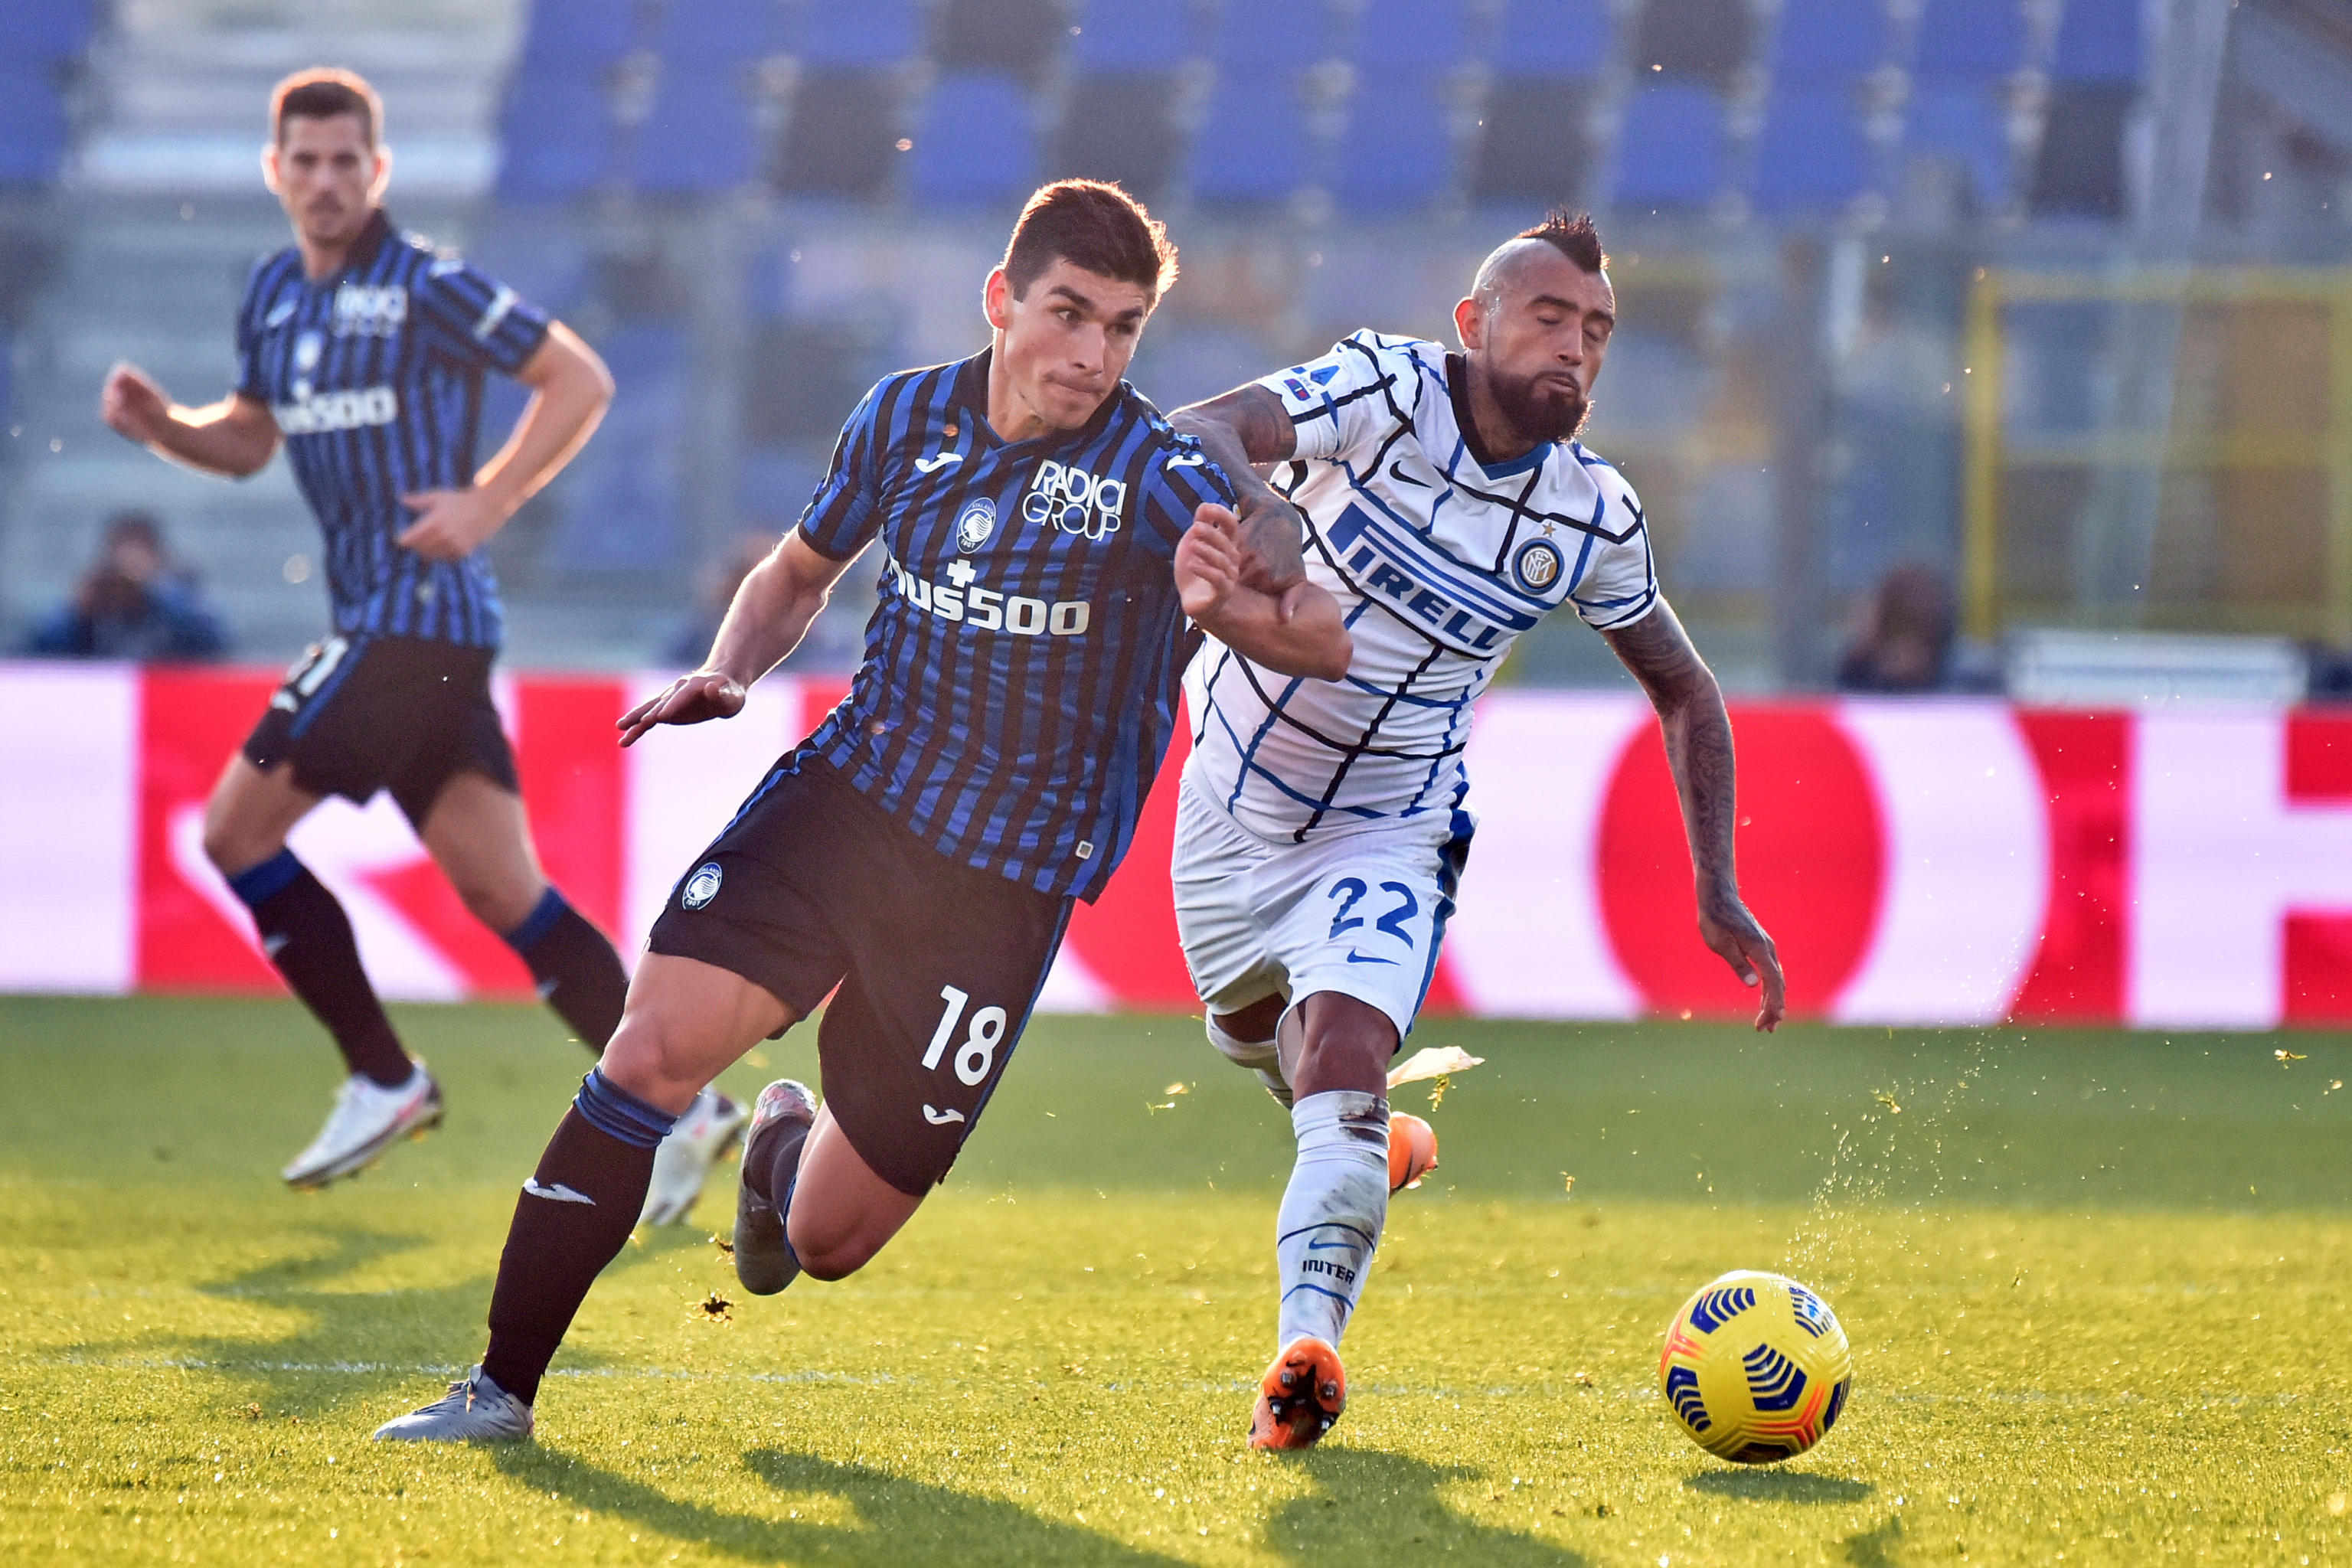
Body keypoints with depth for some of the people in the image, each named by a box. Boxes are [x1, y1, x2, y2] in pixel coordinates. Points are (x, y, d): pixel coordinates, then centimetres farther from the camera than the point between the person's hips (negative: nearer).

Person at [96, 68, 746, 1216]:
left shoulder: (425, 287, -9)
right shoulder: (273, 295, 15)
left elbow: (580, 381, -8)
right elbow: (250, 439, 27)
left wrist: (487, 502, -15)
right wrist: (161, 424, 7)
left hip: (419, 613, -8)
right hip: (377, 615, 8)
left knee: (236, 831, -7)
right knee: (501, 892, 5)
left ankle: (383, 1081, 2)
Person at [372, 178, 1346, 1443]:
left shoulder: (1159, 482, -12)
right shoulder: (908, 416, 3)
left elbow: (1326, 642, -22)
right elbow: (802, 568, 22)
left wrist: (1234, 603, -43)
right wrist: (726, 672, 2)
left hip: (1006, 881, -3)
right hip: (849, 788, 3)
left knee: (829, 1240, 1)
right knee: (650, 1052, -19)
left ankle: (786, 1150, 41)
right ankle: (502, 1390, -8)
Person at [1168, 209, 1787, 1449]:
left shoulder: (1593, 519, -11)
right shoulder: (1389, 392, -20)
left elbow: (1685, 692, 6)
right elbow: (1197, 432, -36)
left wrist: (1718, 893, -2)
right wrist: (1258, 506, -60)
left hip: (1387, 831, -1)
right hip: (1237, 802, 1)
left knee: (1342, 1061, -25)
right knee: (1256, 1038, 23)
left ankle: (1306, 1347, -36)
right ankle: (1365, 1149, 56)